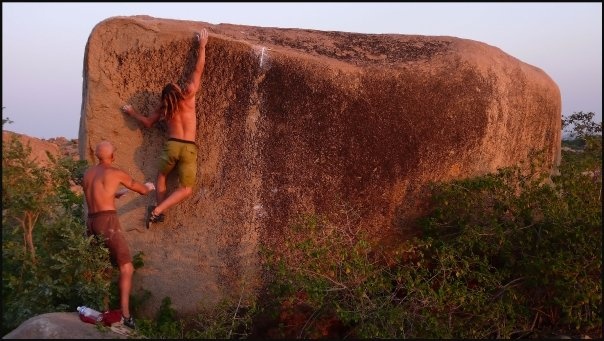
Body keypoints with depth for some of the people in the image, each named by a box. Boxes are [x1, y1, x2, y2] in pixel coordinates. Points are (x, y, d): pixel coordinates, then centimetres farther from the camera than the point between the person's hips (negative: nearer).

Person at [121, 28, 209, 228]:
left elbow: (148, 123, 24)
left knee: (161, 177, 29)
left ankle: (158, 209, 16)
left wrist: (132, 112, 40)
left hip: (171, 145, 2)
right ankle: (157, 210, -14)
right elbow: (198, 69, 5)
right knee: (186, 189, 2)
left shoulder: (164, 107, 10)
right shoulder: (188, 96, 3)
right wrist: (202, 45, 11)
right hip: (189, 148, -2)